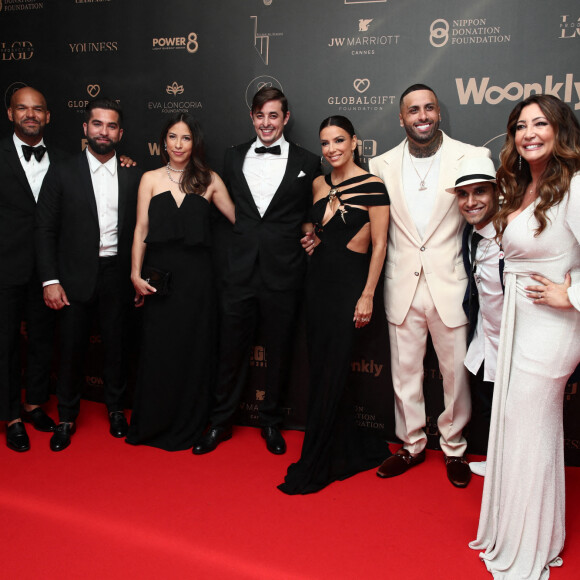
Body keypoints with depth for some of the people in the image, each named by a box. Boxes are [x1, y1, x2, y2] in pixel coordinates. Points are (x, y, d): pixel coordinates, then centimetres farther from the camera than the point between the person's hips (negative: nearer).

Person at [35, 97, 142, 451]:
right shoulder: (62, 173, -1)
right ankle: (67, 417, 25)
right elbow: (45, 230, -2)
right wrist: (50, 280, -8)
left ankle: (116, 408, 31)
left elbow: (139, 230, 5)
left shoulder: (134, 177, 4)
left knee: (116, 344, 11)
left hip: (117, 275, 1)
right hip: (76, 276, -1)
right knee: (72, 348, 7)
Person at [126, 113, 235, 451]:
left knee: (194, 347, 6)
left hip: (195, 274, 0)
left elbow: (239, 218, 3)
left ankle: (188, 426, 23)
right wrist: (136, 273, -3)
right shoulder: (151, 179, 7)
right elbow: (141, 229, 4)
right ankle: (152, 425, 24)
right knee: (159, 348, 5)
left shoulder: (209, 180, 5)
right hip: (160, 274, 1)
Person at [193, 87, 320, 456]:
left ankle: (271, 422, 30)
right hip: (241, 271, 2)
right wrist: (242, 236, 8)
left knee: (279, 352, 11)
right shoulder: (234, 157, 9)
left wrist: (308, 235, -5)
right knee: (232, 350, 9)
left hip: (284, 273, -2)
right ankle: (221, 423, 26)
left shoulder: (307, 162, 1)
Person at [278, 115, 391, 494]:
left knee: (329, 375, -2)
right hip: (318, 280, 7)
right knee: (323, 369, 11)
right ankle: (354, 449, 29)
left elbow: (379, 246, -10)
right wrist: (309, 235, 7)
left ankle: (313, 467, 11)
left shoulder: (372, 187, -9)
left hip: (349, 285, -7)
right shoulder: (319, 185, 10)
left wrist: (368, 295, -13)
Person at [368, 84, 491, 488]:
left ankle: (454, 448, 30)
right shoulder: (382, 165, 5)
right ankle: (411, 445, 31)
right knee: (405, 372, 12)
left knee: (455, 372, 9)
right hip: (402, 285, 2)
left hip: (449, 284, -2)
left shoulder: (472, 157, -2)